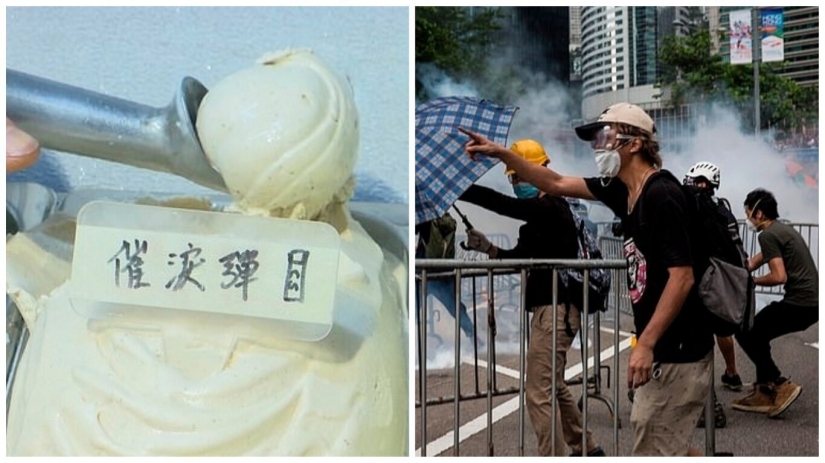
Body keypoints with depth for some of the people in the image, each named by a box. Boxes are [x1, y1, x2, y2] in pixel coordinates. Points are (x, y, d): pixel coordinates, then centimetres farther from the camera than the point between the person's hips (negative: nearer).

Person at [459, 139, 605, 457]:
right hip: (551, 308, 11)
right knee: (554, 386, 23)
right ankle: (585, 449, 36)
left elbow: (501, 204, -29)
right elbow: (520, 258, 17)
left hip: (555, 309, -11)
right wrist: (488, 248, 0)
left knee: (539, 393, -8)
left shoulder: (551, 207, -14)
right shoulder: (539, 213, 16)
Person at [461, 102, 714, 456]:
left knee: (653, 452, -3)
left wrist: (645, 344, -26)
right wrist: (501, 154, 8)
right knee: (668, 448, 18)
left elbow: (682, 277, -24)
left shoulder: (662, 195, -19)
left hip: (676, 350, -10)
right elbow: (557, 184, 16)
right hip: (665, 348, 10)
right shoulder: (622, 190, 8)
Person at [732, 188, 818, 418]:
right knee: (757, 334, 19)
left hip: (800, 302, -10)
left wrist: (751, 281, -5)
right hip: (812, 301, 10)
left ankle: (781, 385, 0)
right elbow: (755, 262, 27)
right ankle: (765, 392, 18)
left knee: (746, 333, 2)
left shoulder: (767, 235, -11)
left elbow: (779, 276, -20)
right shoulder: (783, 229, 20)